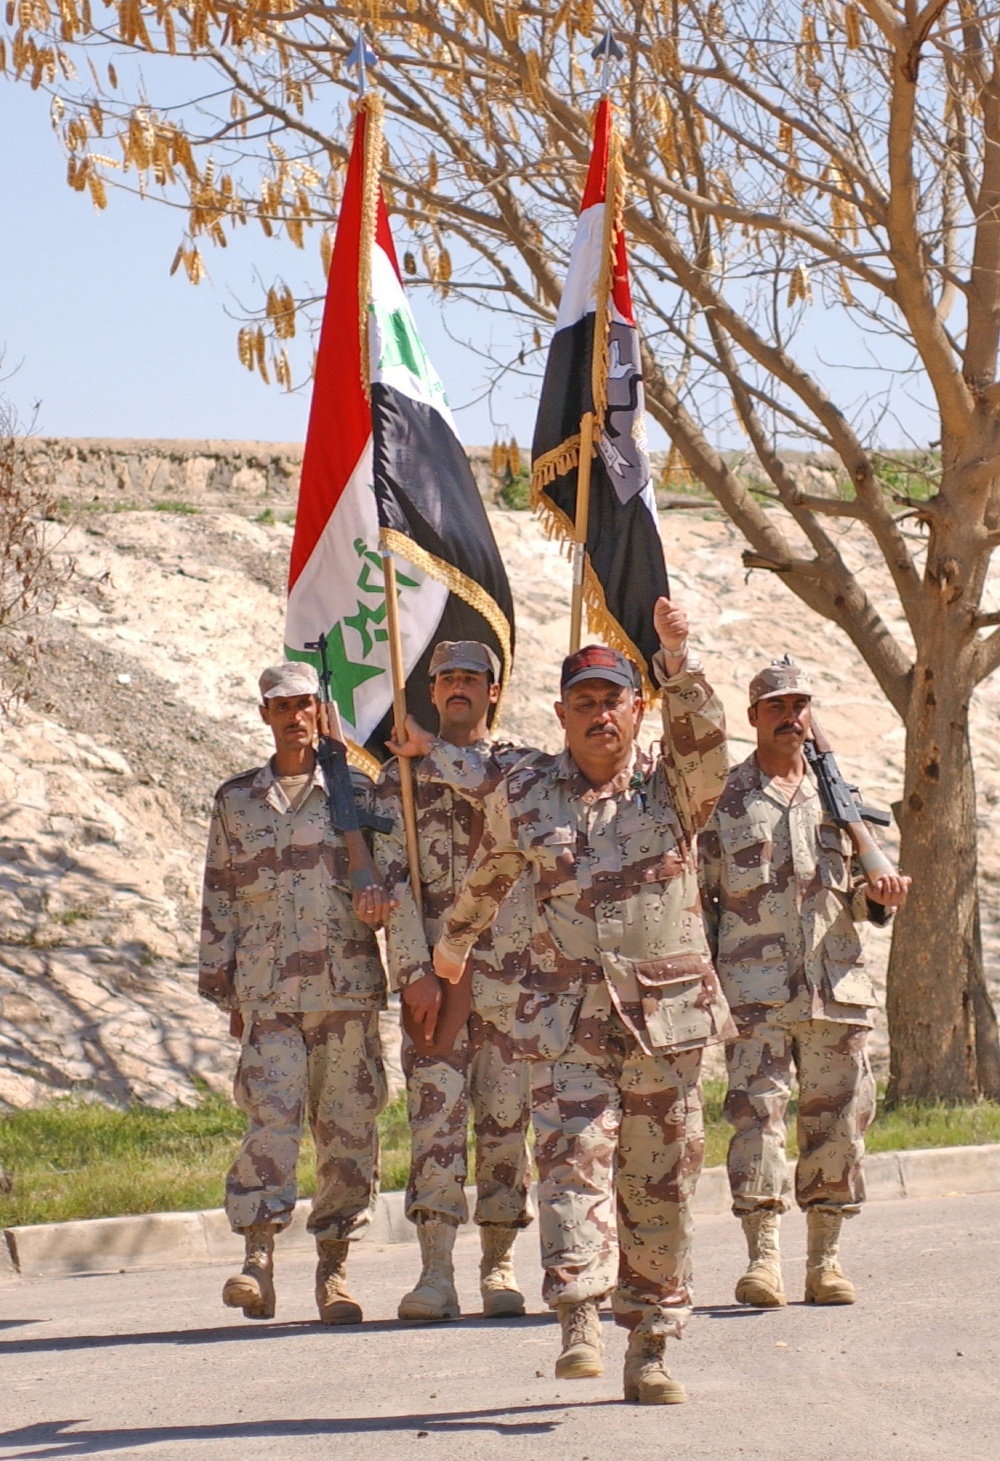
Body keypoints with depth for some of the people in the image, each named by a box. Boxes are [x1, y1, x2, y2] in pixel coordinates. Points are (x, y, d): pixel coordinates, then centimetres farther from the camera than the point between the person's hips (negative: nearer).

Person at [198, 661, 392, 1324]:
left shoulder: (357, 791, 10)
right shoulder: (236, 800, 14)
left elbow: (389, 866, 10)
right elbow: (219, 897, 14)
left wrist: (376, 890, -15)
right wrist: (225, 989, 9)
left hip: (348, 988, 0)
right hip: (268, 992, 0)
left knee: (348, 1124, 1)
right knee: (272, 1115, -14)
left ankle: (335, 1264, 10)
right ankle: (258, 1258, -13)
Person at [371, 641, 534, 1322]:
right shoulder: (400, 776, 10)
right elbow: (391, 875, 0)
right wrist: (416, 969, -10)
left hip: (510, 968, 1)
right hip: (431, 965, -1)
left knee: (506, 1114, 3)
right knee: (435, 1112, -9)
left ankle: (500, 1266, 12)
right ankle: (437, 1271, -10)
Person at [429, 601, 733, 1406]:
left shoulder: (674, 786, 2)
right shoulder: (525, 793, 6)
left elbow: (704, 736, -19)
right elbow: (489, 876, 23)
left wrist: (678, 658, -33)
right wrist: (455, 940, 35)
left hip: (668, 1014, 0)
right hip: (568, 1016, 0)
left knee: (661, 1183, 4)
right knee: (573, 1155, -18)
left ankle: (651, 1347, 13)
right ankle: (579, 1323, -26)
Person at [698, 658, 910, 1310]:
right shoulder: (722, 797, 7)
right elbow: (699, 895, 9)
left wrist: (876, 893, -4)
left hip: (837, 982, 3)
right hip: (755, 984, -3)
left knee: (840, 1116, 2)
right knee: (758, 1109, -12)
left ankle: (826, 1257, 10)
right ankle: (763, 1256, -12)